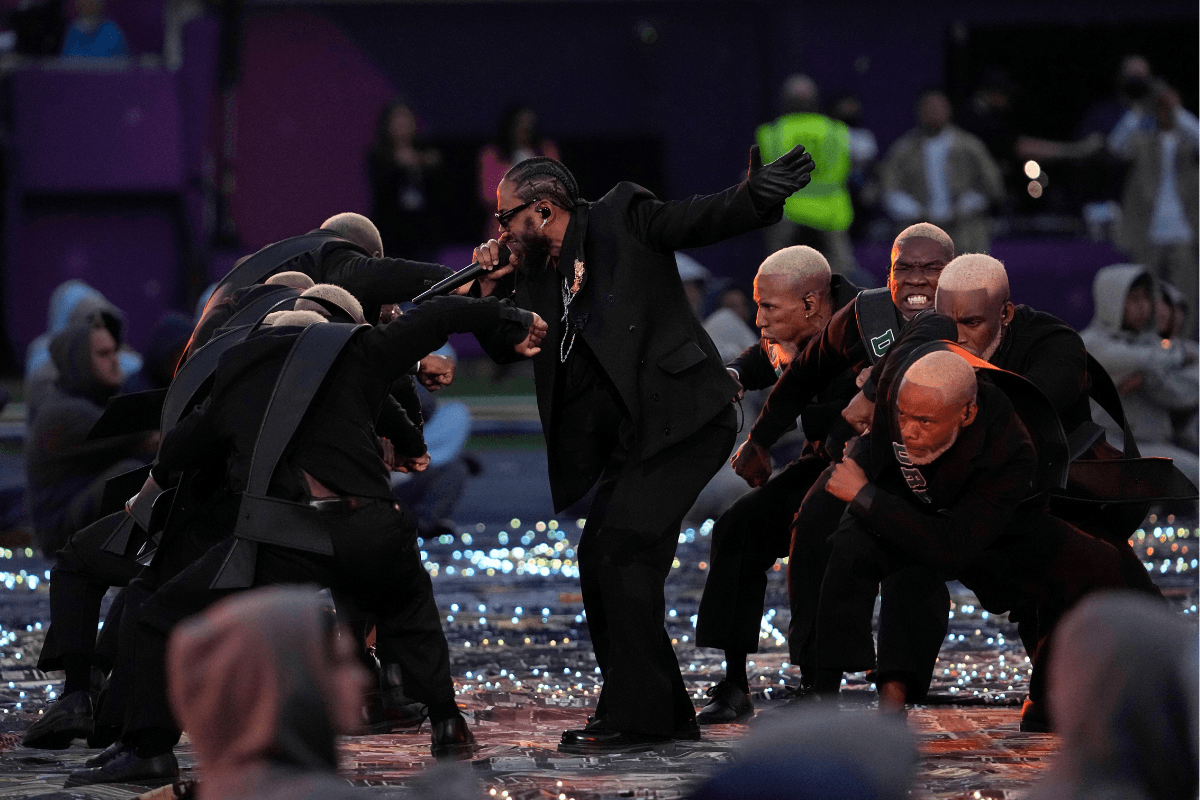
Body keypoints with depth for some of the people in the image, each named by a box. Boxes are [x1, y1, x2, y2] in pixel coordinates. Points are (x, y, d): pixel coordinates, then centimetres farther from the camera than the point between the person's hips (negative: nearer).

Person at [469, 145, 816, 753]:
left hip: (680, 418, -9)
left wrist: (756, 195, -32)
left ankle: (637, 715, -11)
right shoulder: (536, 274, 17)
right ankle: (665, 713, 18)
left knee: (621, 550, -16)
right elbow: (503, 351, 23)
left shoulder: (622, 219, -2)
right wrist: (490, 288, 6)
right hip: (630, 437, 9)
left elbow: (703, 219, -12)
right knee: (599, 561, 8)